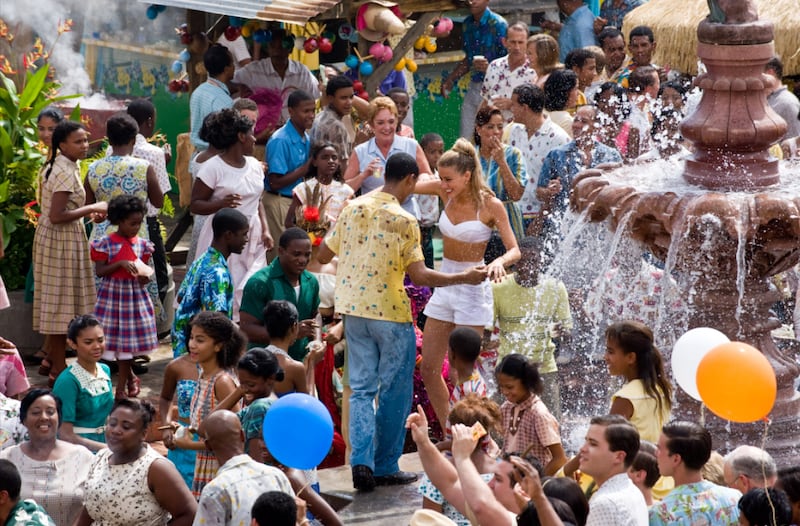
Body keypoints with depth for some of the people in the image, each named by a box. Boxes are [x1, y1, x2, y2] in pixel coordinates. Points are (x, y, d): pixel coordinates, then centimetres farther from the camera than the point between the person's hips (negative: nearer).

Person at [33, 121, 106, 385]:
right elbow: (57, 216, -26)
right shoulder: (66, 173, -21)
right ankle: (58, 368, 6)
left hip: (50, 236, 10)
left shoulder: (53, 166, 10)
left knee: (55, 300, 18)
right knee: (63, 301, -2)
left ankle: (50, 358, 28)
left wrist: (86, 212, 11)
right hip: (63, 241, -10)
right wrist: (92, 209, -18)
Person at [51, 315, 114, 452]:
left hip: (103, 444, 7)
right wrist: (107, 448, -18)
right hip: (79, 446, -7)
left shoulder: (105, 370, 8)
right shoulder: (67, 381, -13)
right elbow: (66, 435, -14)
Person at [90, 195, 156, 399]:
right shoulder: (106, 243, -8)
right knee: (119, 338, 2)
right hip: (113, 294, -3)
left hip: (135, 293, 3)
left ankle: (123, 383, 15)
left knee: (128, 338, 5)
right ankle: (130, 377, 21)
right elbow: (99, 271, -10)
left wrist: (145, 277, -10)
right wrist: (120, 264, -22)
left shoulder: (141, 244, 4)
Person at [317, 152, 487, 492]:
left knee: (362, 389, 9)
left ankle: (361, 462, -6)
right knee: (394, 392, 7)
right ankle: (385, 467, 11)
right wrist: (464, 278, -7)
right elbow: (419, 275, -17)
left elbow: (323, 256, 9)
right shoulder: (404, 221, -13)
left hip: (354, 310, 5)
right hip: (391, 313, -5)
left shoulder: (352, 209, 2)